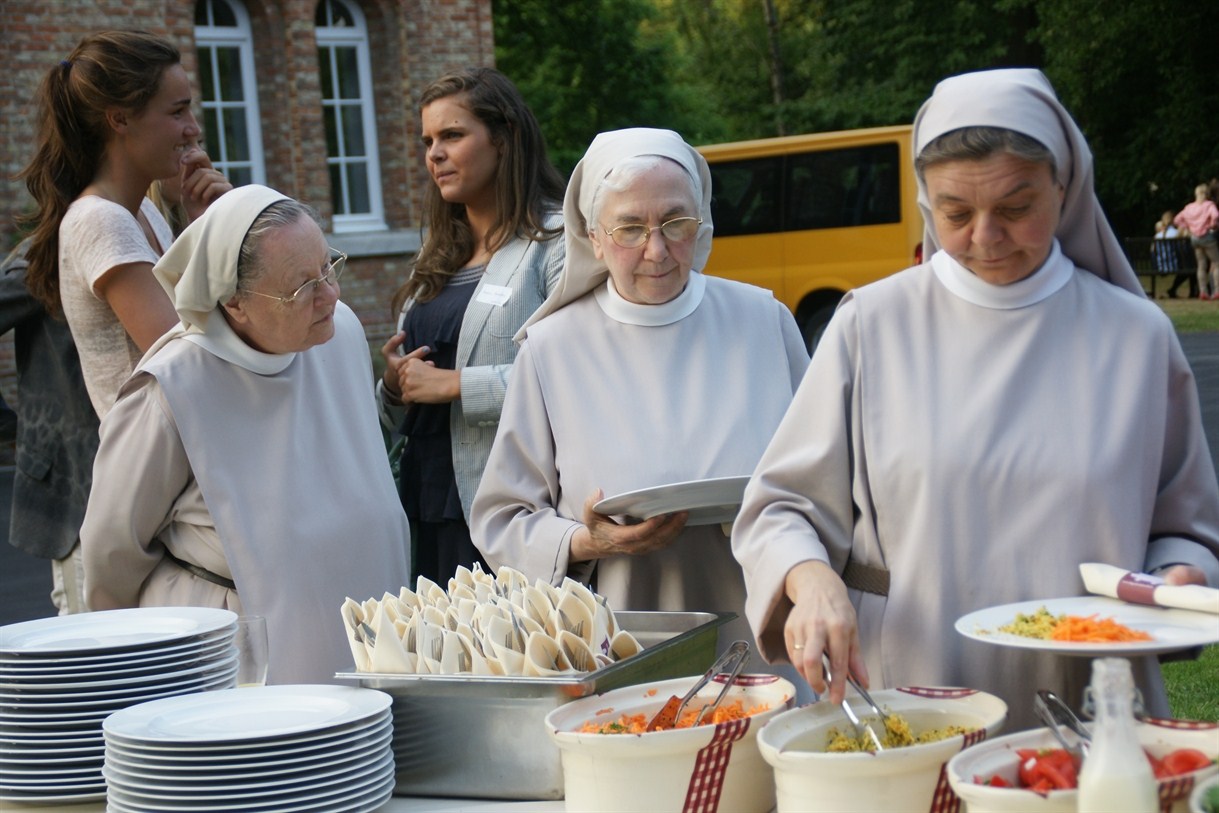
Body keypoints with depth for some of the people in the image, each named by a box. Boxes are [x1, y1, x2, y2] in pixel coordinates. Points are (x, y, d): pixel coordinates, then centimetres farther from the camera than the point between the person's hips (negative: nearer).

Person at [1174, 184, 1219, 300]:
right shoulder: (1209, 205, -9)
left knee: (1201, 265, 11)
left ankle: (1202, 291, 6)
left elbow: (1177, 220, 14)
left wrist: (1187, 228, 13)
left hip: (1194, 238, 5)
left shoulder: (1189, 207, 9)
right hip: (1207, 236, -5)